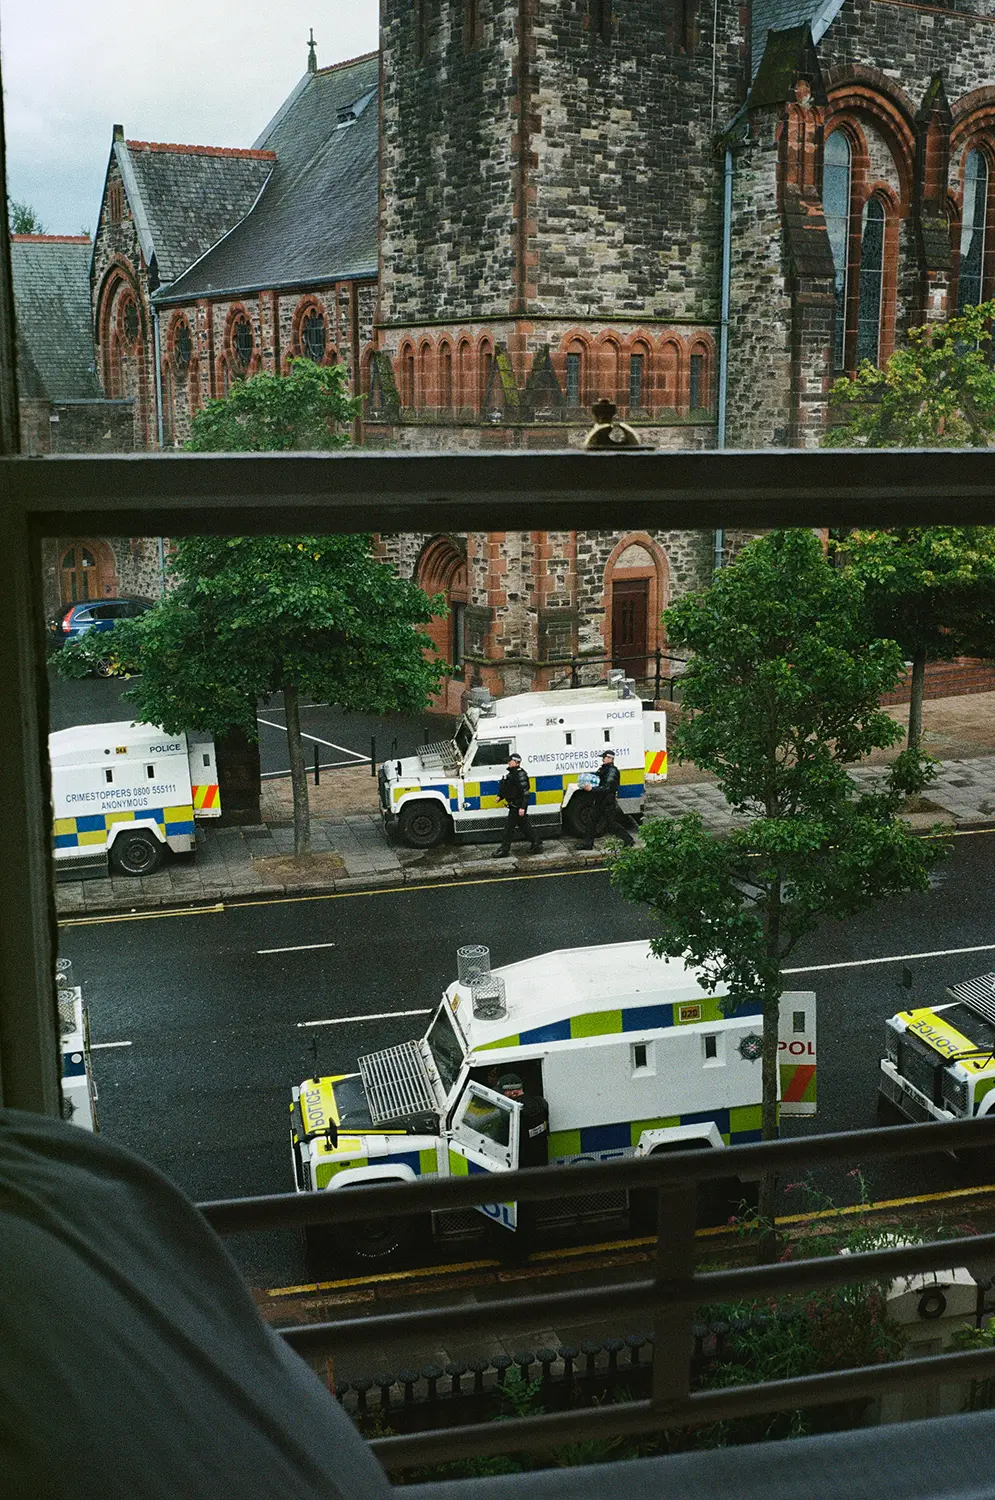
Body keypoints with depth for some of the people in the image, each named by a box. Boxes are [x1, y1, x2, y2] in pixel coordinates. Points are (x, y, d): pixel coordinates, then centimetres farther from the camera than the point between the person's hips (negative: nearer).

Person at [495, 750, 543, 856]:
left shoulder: (520, 774, -20)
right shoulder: (510, 773, 11)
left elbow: (525, 792, -24)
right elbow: (507, 788, 24)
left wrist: (522, 807, -27)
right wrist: (500, 796, 10)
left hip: (518, 806, -10)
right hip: (513, 805, 10)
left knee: (509, 826, -4)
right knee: (524, 825, 17)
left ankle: (504, 849, 2)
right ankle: (537, 843, 25)